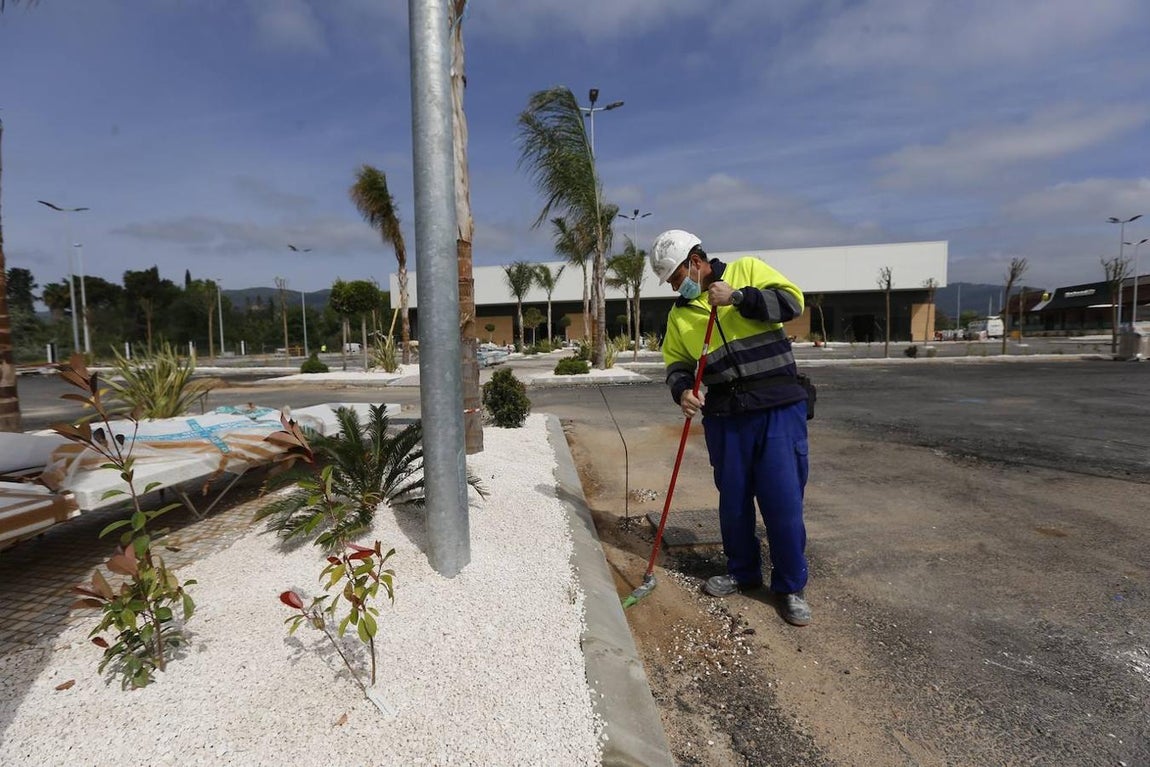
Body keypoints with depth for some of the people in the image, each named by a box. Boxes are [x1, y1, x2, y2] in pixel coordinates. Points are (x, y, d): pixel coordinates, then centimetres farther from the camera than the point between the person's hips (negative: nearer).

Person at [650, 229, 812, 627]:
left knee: (783, 501, -1)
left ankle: (791, 586, 18)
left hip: (778, 409, -4)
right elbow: (677, 363, 11)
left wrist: (738, 297, -16)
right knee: (733, 501, 12)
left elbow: (792, 301, -6)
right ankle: (742, 572, 34)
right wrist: (682, 390, -10)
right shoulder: (680, 314, 12)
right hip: (725, 417, 4)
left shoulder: (746, 270, 3)